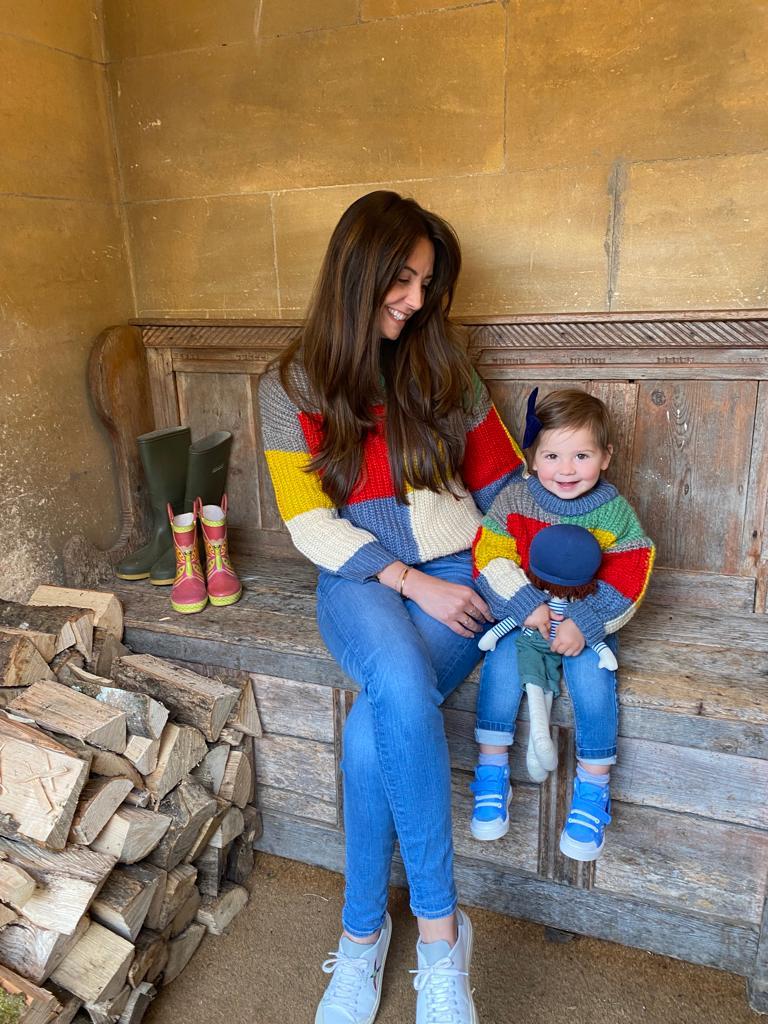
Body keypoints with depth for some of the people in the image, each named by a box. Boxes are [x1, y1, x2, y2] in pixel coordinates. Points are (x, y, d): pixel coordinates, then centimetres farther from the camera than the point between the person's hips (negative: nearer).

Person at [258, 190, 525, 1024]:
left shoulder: (442, 365, 8)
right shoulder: (291, 385, 2)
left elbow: (502, 478, 11)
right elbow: (310, 524, -4)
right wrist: (412, 581, -13)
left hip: (455, 571, 1)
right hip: (358, 576, -1)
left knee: (376, 722, -26)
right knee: (402, 685, -33)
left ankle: (363, 930, -4)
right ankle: (439, 926, -15)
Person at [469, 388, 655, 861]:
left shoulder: (615, 512, -6)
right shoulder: (515, 499, -4)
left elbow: (627, 583, -10)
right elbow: (490, 556, -10)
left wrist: (584, 624, -21)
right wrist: (526, 604, -21)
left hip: (589, 621, 0)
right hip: (521, 614, 1)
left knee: (592, 680, -24)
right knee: (501, 669, -23)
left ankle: (593, 789, -1)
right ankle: (492, 775, -2)